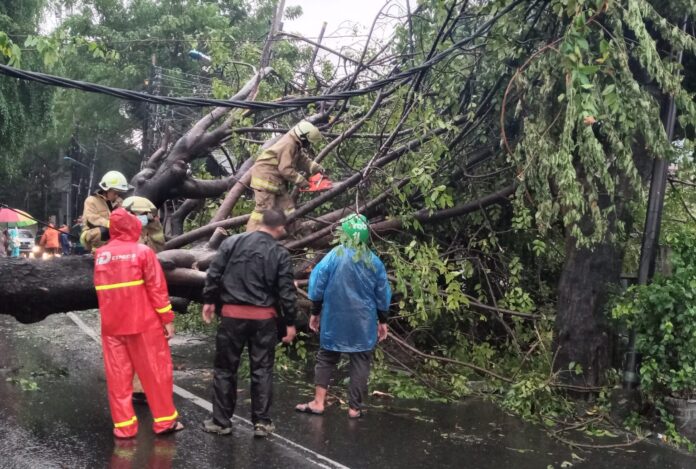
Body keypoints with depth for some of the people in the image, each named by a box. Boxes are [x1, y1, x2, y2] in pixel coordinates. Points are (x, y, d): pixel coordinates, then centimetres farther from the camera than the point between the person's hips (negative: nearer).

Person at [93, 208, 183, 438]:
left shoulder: (100, 254, 6)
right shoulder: (142, 251, -7)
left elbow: (101, 288, 17)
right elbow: (157, 288, -8)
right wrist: (167, 318, -4)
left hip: (111, 324, 4)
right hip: (143, 323, -4)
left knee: (118, 375, 8)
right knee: (156, 371, 6)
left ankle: (123, 425, 11)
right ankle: (164, 420, 13)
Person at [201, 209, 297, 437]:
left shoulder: (232, 242, 0)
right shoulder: (280, 253, -3)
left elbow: (213, 274, -1)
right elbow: (286, 291, -4)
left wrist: (209, 300, 11)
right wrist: (290, 322, 4)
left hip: (232, 314, 1)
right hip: (263, 318, -1)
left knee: (225, 368, 11)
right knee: (262, 370, 9)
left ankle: (221, 421, 17)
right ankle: (262, 422, 12)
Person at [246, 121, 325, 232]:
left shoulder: (295, 144, 9)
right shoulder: (288, 144, -21)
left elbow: (303, 160, 17)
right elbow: (286, 169, -24)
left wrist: (317, 169, 3)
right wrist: (302, 182, -16)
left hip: (277, 180, 10)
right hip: (265, 179, -10)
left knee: (287, 206, 11)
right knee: (264, 209, -12)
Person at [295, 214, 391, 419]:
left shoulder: (334, 256, -7)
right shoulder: (374, 261, -2)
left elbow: (317, 285, -3)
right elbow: (382, 295, 4)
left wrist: (315, 312, 8)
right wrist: (382, 321, 14)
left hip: (334, 320, 0)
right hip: (363, 323, 1)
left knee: (326, 358, 13)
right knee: (360, 362, 8)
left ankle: (318, 402, 12)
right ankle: (355, 408, 11)